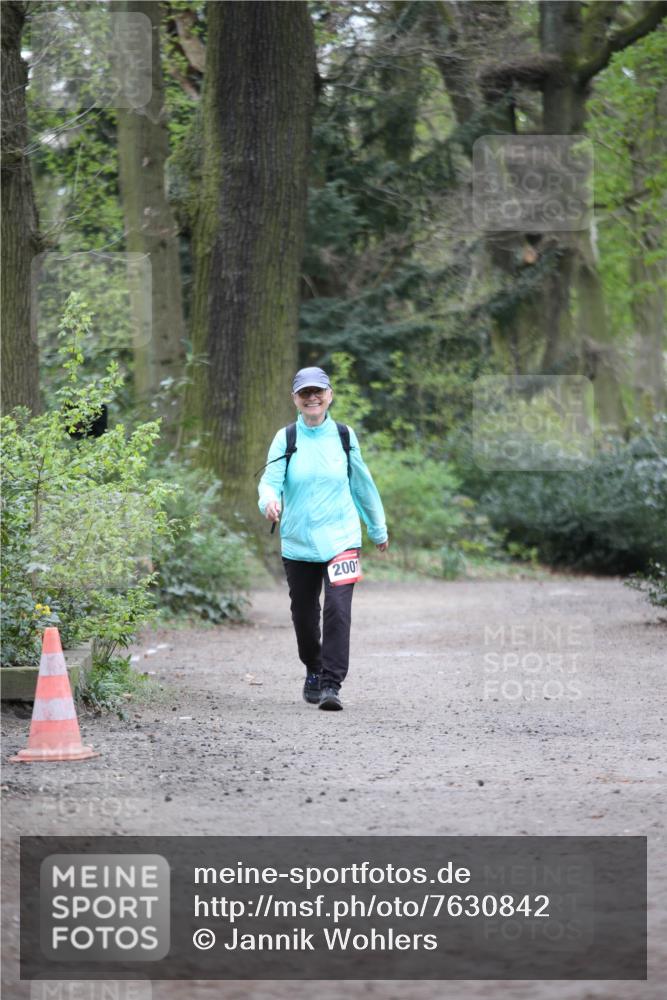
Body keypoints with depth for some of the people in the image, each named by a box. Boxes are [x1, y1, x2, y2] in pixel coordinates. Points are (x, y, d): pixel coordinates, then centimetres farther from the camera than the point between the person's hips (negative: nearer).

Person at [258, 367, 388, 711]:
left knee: (338, 610, -17)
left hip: (340, 539, -1)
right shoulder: (286, 438, 0)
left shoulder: (344, 436, 4)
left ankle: (331, 684, -17)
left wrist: (378, 529, 23)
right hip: (298, 542, 1)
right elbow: (270, 480, -10)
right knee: (304, 614, 13)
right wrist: (270, 501, -34)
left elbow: (362, 484, 15)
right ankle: (313, 670, 38)